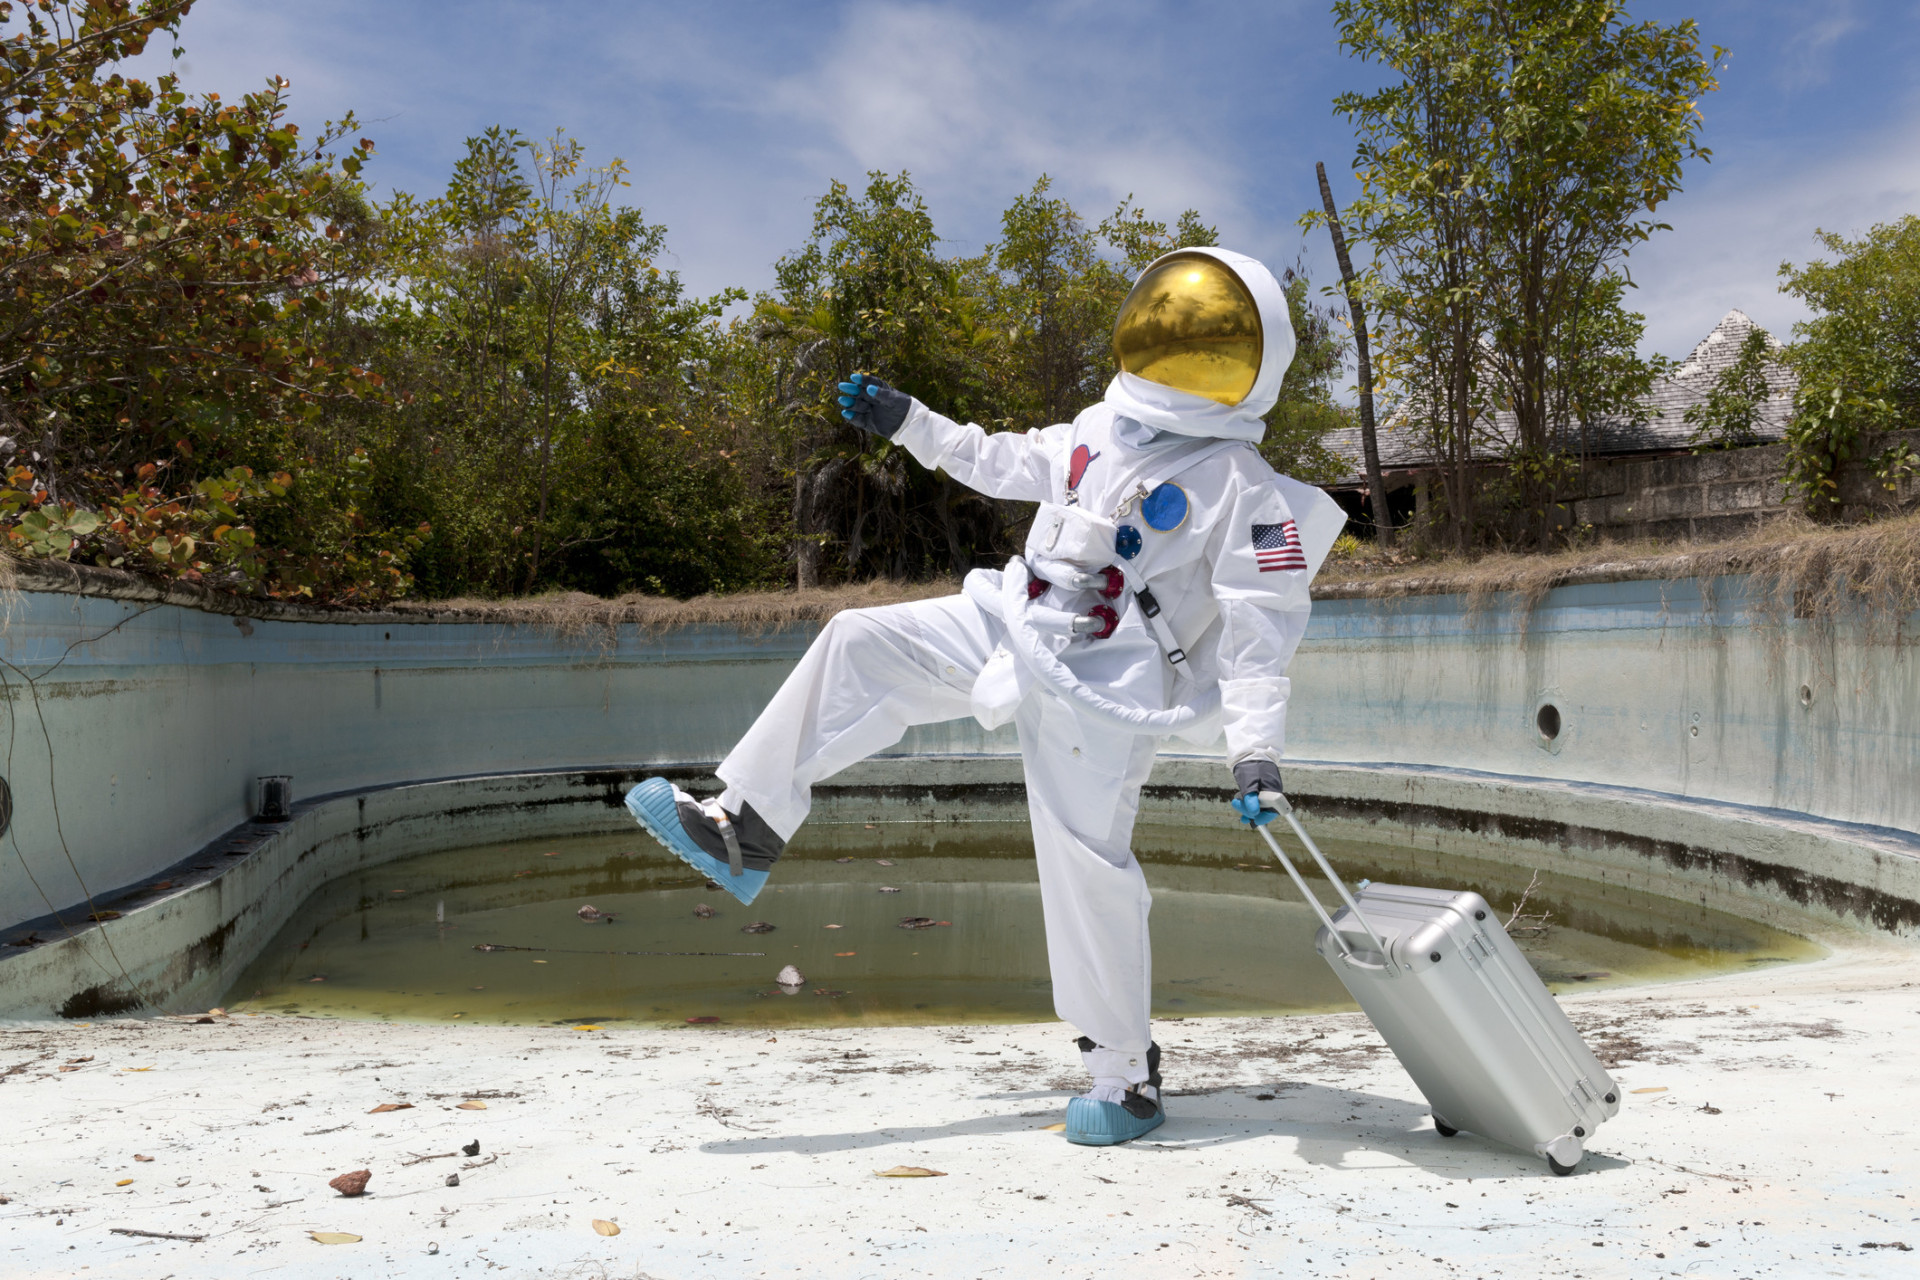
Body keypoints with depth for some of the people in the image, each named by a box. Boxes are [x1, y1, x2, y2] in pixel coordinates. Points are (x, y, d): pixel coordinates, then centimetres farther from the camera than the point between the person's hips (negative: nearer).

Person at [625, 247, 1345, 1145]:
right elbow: (1003, 465, 26)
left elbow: (1261, 631, -13)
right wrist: (907, 424, 25)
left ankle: (1126, 1076, 13)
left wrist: (1257, 749, -22)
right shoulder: (1101, 432, 11)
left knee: (1085, 865, -6)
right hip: (1008, 629, 7)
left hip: (1100, 690, -7)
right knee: (858, 644, -5)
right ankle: (745, 833, -1)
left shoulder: (1242, 490, -9)